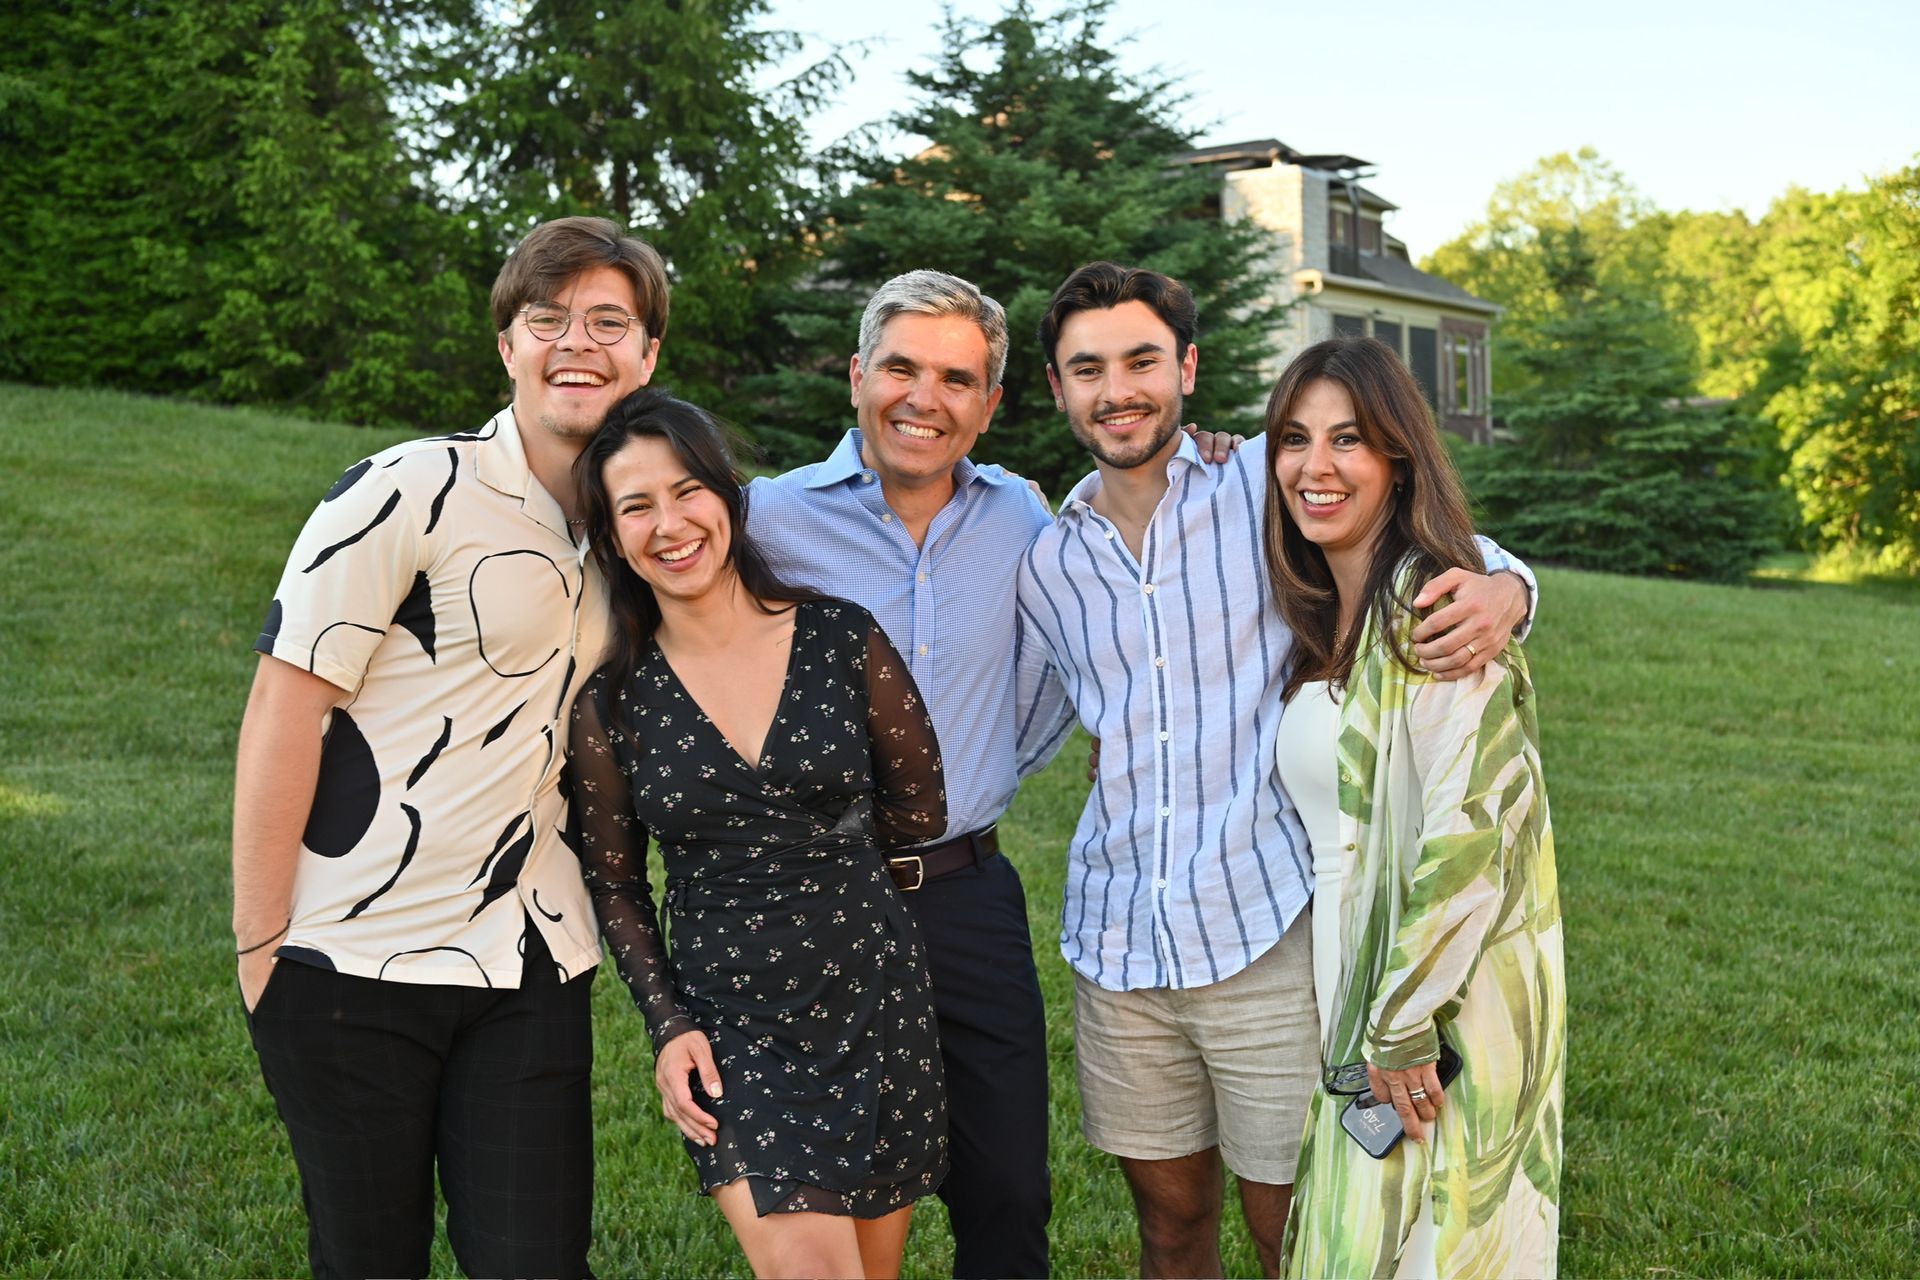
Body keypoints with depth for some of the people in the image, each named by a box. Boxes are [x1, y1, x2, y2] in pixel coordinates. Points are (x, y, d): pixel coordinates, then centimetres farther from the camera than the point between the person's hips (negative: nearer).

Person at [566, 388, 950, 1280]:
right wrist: (667, 1024, -3)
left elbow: (919, 812, 4)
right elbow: (615, 884, 7)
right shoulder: (611, 702, -2)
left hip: (875, 1005, 1)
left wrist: (789, 829, 8)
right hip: (728, 1030, -1)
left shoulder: (845, 639, -4)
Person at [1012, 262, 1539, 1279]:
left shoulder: (1269, 487, -5)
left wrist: (1501, 589, -24)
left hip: (1270, 932, -3)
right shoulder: (1048, 563, 8)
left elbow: (1449, 550, -1)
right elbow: (1015, 738, 21)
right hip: (1119, 947, 4)